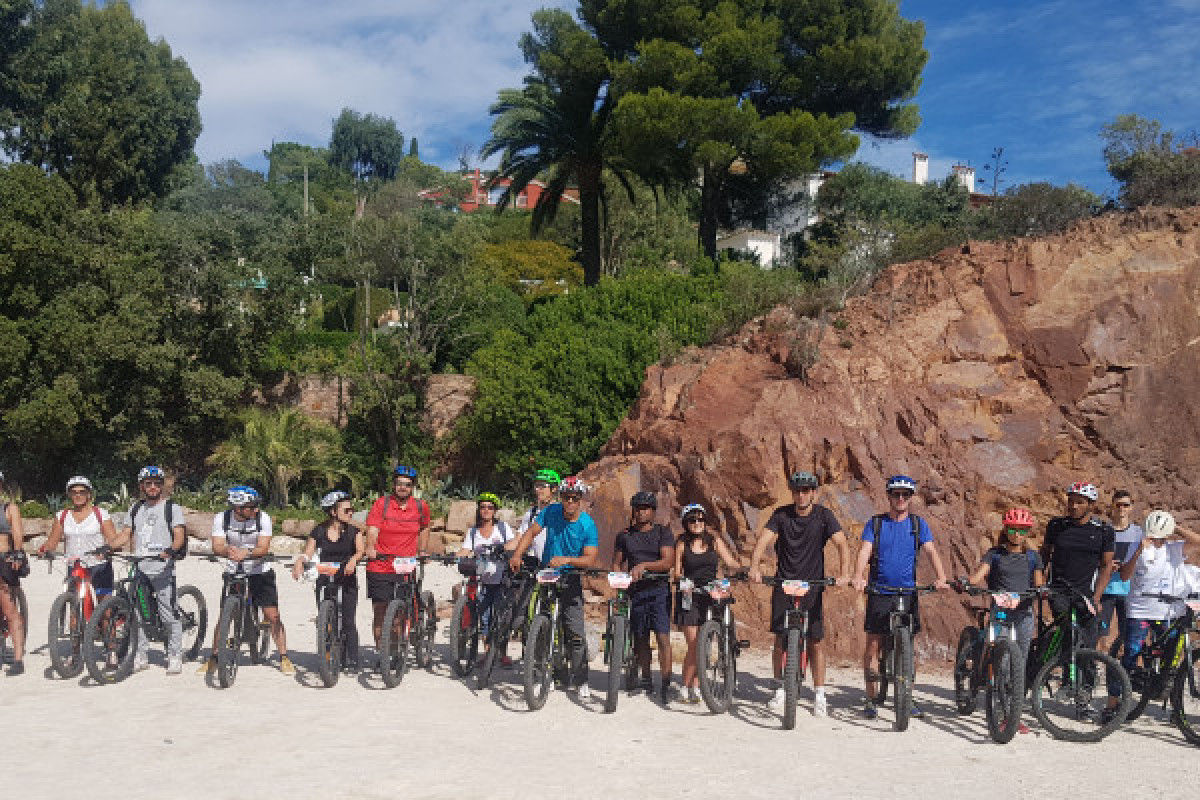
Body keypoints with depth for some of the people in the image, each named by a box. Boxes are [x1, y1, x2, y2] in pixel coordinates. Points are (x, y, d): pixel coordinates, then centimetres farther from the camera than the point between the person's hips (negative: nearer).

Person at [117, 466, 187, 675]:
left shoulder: (172, 508, 2)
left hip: (162, 570, -5)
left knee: (170, 615, -5)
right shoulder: (135, 509, 17)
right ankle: (140, 656, 19)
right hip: (139, 570, 5)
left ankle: (175, 657, 4)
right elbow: (126, 535, 18)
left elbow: (179, 536, -8)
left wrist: (171, 550, -27)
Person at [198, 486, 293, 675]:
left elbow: (263, 548, -21)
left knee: (273, 615, -7)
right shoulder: (221, 519, -10)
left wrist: (246, 552, -42)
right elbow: (217, 546, -18)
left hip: (260, 573, -1)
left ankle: (284, 658, 2)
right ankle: (214, 658, 16)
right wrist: (228, 551, -41)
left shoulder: (263, 518, -15)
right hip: (233, 574, 1)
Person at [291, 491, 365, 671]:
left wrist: (353, 560, -34)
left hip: (347, 580, -1)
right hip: (325, 580, 1)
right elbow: (308, 553, -2)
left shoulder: (353, 530, 1)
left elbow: (361, 550, -13)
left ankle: (352, 661, 5)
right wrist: (300, 562, -23)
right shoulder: (319, 531, 4)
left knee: (348, 621, -4)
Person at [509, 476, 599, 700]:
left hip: (571, 580, -3)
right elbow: (531, 532, 1)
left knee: (576, 631, -6)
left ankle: (580, 681, 3)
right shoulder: (551, 512, -3)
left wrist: (566, 559, -34)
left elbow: (590, 559, -18)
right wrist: (517, 555, -13)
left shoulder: (588, 525, -12)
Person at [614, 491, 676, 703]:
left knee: (663, 636, -10)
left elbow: (668, 562, -10)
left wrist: (644, 565, -24)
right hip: (635, 590, 3)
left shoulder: (663, 533, 1)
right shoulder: (624, 535, 11)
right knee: (640, 638, 9)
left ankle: (665, 684, -7)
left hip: (659, 590, -3)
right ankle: (645, 679, 22)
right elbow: (617, 564, 15)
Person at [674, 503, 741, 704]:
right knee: (694, 645, -8)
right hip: (689, 597, -2)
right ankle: (686, 688, 3)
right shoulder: (682, 544, 3)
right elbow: (677, 571, 3)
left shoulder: (714, 542, 7)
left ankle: (695, 687, 13)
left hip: (711, 597, 2)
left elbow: (731, 564, 3)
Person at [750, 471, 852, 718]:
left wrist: (845, 573, -30)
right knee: (780, 639, 2)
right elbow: (764, 540, -14)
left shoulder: (823, 515, -4)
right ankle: (779, 690, 18)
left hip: (813, 586, 0)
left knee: (815, 642, 1)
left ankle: (819, 697, 10)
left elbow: (841, 544, -13)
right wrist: (754, 567, -31)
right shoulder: (781, 514, -2)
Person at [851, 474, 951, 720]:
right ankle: (870, 700, 9)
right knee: (873, 644, 0)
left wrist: (941, 578, -22)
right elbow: (865, 551, -9)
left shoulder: (918, 524, 6)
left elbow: (931, 552, -4)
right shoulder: (875, 523, 3)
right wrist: (858, 577, -27)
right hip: (879, 592, -1)